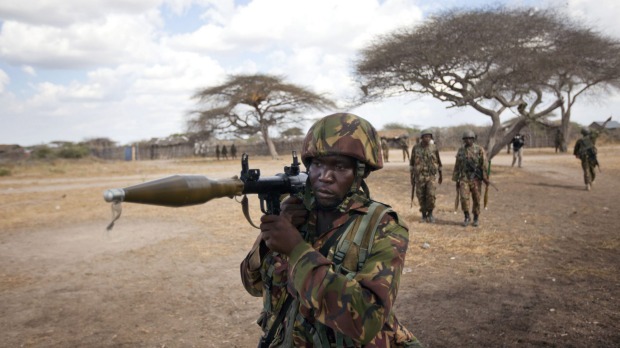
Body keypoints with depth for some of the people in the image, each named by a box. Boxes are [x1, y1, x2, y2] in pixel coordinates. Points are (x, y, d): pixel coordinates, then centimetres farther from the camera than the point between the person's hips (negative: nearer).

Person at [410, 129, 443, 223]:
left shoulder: (434, 148, -1)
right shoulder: (415, 148, -3)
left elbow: (438, 162, 9)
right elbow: (412, 163, 4)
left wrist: (440, 176, 14)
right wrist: (412, 177, 2)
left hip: (431, 175, 0)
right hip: (419, 176, 0)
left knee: (431, 195, -13)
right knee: (421, 196, 4)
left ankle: (430, 213, 7)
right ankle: (424, 214, 21)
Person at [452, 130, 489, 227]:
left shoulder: (479, 150, -4)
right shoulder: (461, 150, 6)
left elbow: (484, 165, -6)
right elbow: (457, 166, 10)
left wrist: (485, 178, -11)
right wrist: (456, 180, 9)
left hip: (476, 179, -2)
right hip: (464, 178, 2)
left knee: (476, 199, 4)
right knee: (464, 198, -10)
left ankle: (476, 218, 19)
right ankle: (467, 217, 5)